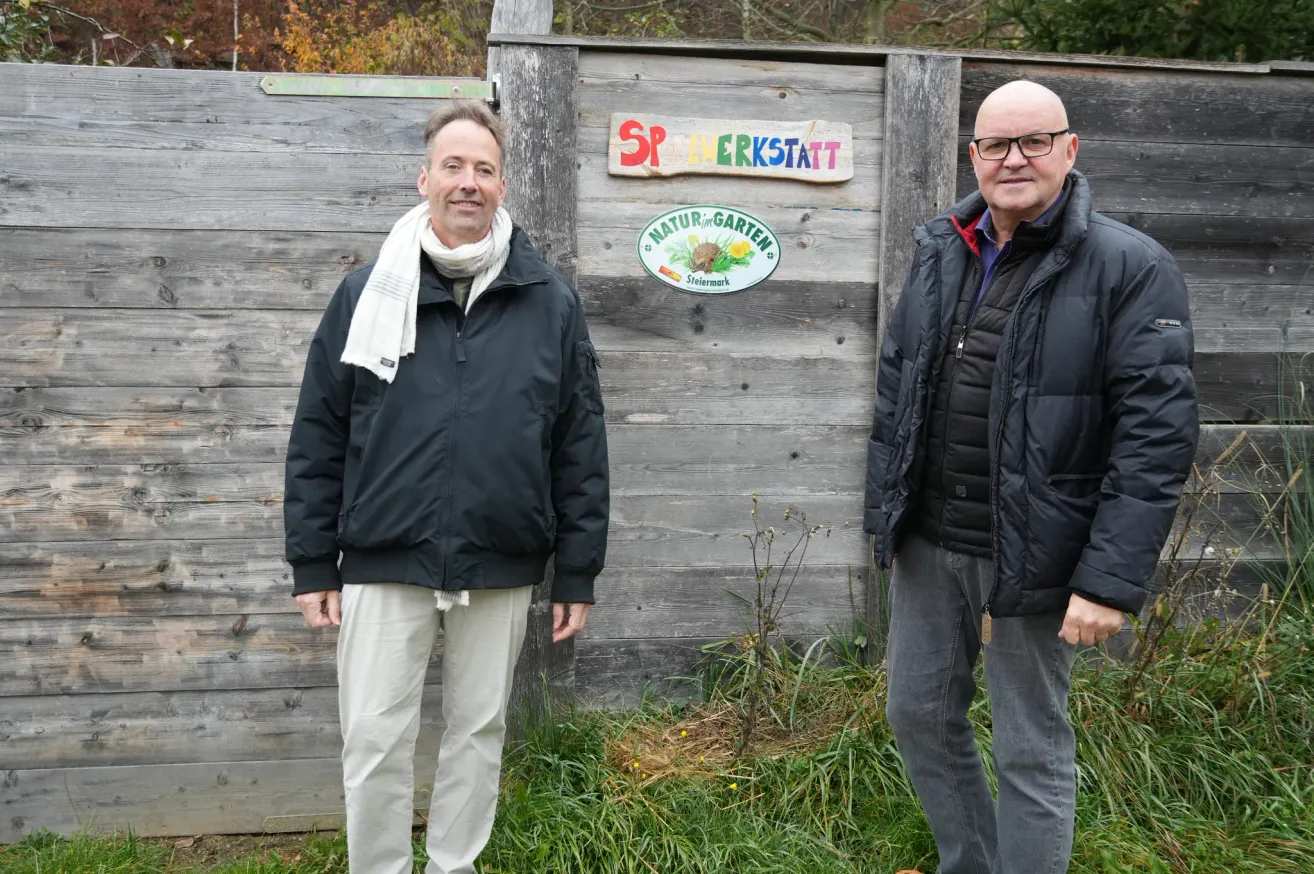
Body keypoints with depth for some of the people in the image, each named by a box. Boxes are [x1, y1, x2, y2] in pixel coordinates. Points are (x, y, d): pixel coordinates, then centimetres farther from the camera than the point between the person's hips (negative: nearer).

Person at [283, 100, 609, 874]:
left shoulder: (551, 303, 2)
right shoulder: (367, 293, 2)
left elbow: (582, 447, 3)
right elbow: (318, 438, 4)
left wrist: (578, 575, 2)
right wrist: (312, 563, 1)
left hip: (501, 569, 1)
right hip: (384, 563, 0)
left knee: (479, 733, 13)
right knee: (376, 742, 5)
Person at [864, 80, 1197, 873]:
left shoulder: (1132, 269, -11)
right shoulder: (940, 253, 7)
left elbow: (1156, 436, -15)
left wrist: (1112, 578, -19)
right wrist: (885, 515, 11)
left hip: (1029, 556, -6)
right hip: (927, 543, 6)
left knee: (1032, 750, 8)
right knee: (919, 715, 18)